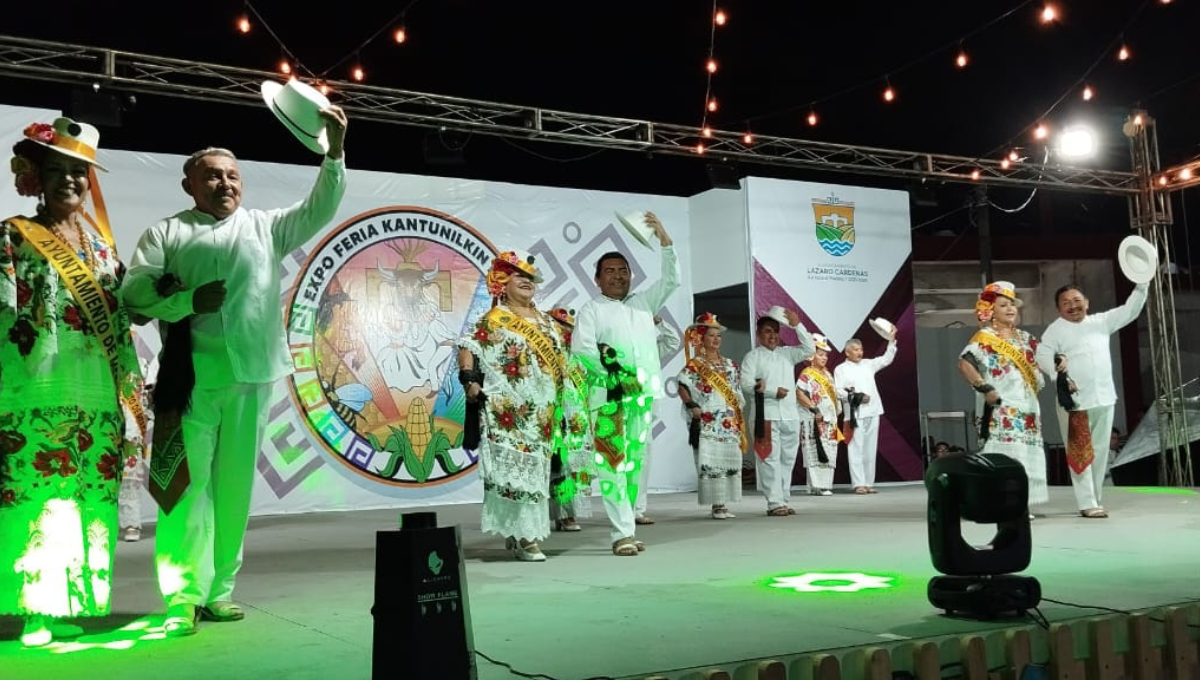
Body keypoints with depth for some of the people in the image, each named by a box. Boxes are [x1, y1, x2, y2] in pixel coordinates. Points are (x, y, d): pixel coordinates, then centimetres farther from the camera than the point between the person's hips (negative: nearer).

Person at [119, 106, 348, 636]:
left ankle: (218, 592, 16)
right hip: (190, 379, -2)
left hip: (251, 377, 2)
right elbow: (132, 294, 2)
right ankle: (182, 598, 0)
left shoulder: (265, 227, 14)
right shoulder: (165, 233, 10)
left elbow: (319, 210, 5)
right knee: (187, 485, -5)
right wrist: (189, 300, -14)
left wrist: (335, 151, -7)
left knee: (234, 487, 7)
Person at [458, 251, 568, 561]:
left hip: (541, 413, 7)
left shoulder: (546, 322, 17)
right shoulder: (493, 320, -2)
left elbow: (560, 359, 22)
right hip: (510, 411, -7)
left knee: (535, 469, 9)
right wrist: (470, 380, -25)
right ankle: (524, 536, -6)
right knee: (517, 469, -9)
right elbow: (467, 348, -11)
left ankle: (515, 532, 19)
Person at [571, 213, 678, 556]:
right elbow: (581, 349, -7)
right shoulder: (591, 310, 5)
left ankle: (628, 528, 14)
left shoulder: (642, 303, 20)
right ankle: (622, 533, -12)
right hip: (609, 397, -5)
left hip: (643, 395, 5)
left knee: (635, 463, 8)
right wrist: (615, 378, -14)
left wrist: (664, 239, 4)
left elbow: (671, 279, 15)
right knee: (613, 463, -10)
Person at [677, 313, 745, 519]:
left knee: (729, 461, 3)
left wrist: (739, 413, 10)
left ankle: (723, 504, 9)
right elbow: (682, 387, -8)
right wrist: (692, 406, -19)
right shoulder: (694, 365, -1)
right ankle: (716, 505, -5)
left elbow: (737, 392, 18)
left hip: (730, 422, 6)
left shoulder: (730, 365, 16)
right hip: (708, 423, -6)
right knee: (710, 462, -8)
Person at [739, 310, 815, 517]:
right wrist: (773, 391, -13)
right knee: (770, 459, -8)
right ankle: (775, 503, -8)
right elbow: (747, 383, -8)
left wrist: (797, 325, -1)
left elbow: (808, 349, 7)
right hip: (766, 415, -5)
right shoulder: (753, 356, 3)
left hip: (790, 415, 5)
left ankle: (784, 500, 15)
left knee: (788, 460, 8)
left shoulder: (787, 353, 17)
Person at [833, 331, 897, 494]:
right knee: (856, 449, -8)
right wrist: (855, 397, -16)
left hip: (872, 412, 5)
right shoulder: (841, 369, 3)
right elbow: (838, 391, -5)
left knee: (870, 449, 5)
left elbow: (886, 359, 18)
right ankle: (859, 484, -8)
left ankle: (868, 483, 8)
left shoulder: (868, 364, 18)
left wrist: (892, 340, 8)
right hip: (856, 414, -5)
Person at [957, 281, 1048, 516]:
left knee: (1026, 453, 7)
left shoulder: (1024, 338, 16)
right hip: (1002, 410, -7)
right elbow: (964, 363, -20)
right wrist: (985, 388, -24)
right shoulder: (984, 338, -7)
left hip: (1026, 407, 8)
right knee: (1004, 454, -14)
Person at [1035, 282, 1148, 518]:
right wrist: (1061, 377, -26)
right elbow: (1043, 356, -12)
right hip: (1075, 400, -5)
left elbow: (1129, 311, 13)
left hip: (1104, 399, 5)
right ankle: (1087, 504, -4)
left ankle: (1094, 499, 21)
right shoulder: (1055, 330, -3)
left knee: (1100, 452, 11)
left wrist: (1142, 285, 3)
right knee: (1080, 454, -4)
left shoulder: (1101, 321, 11)